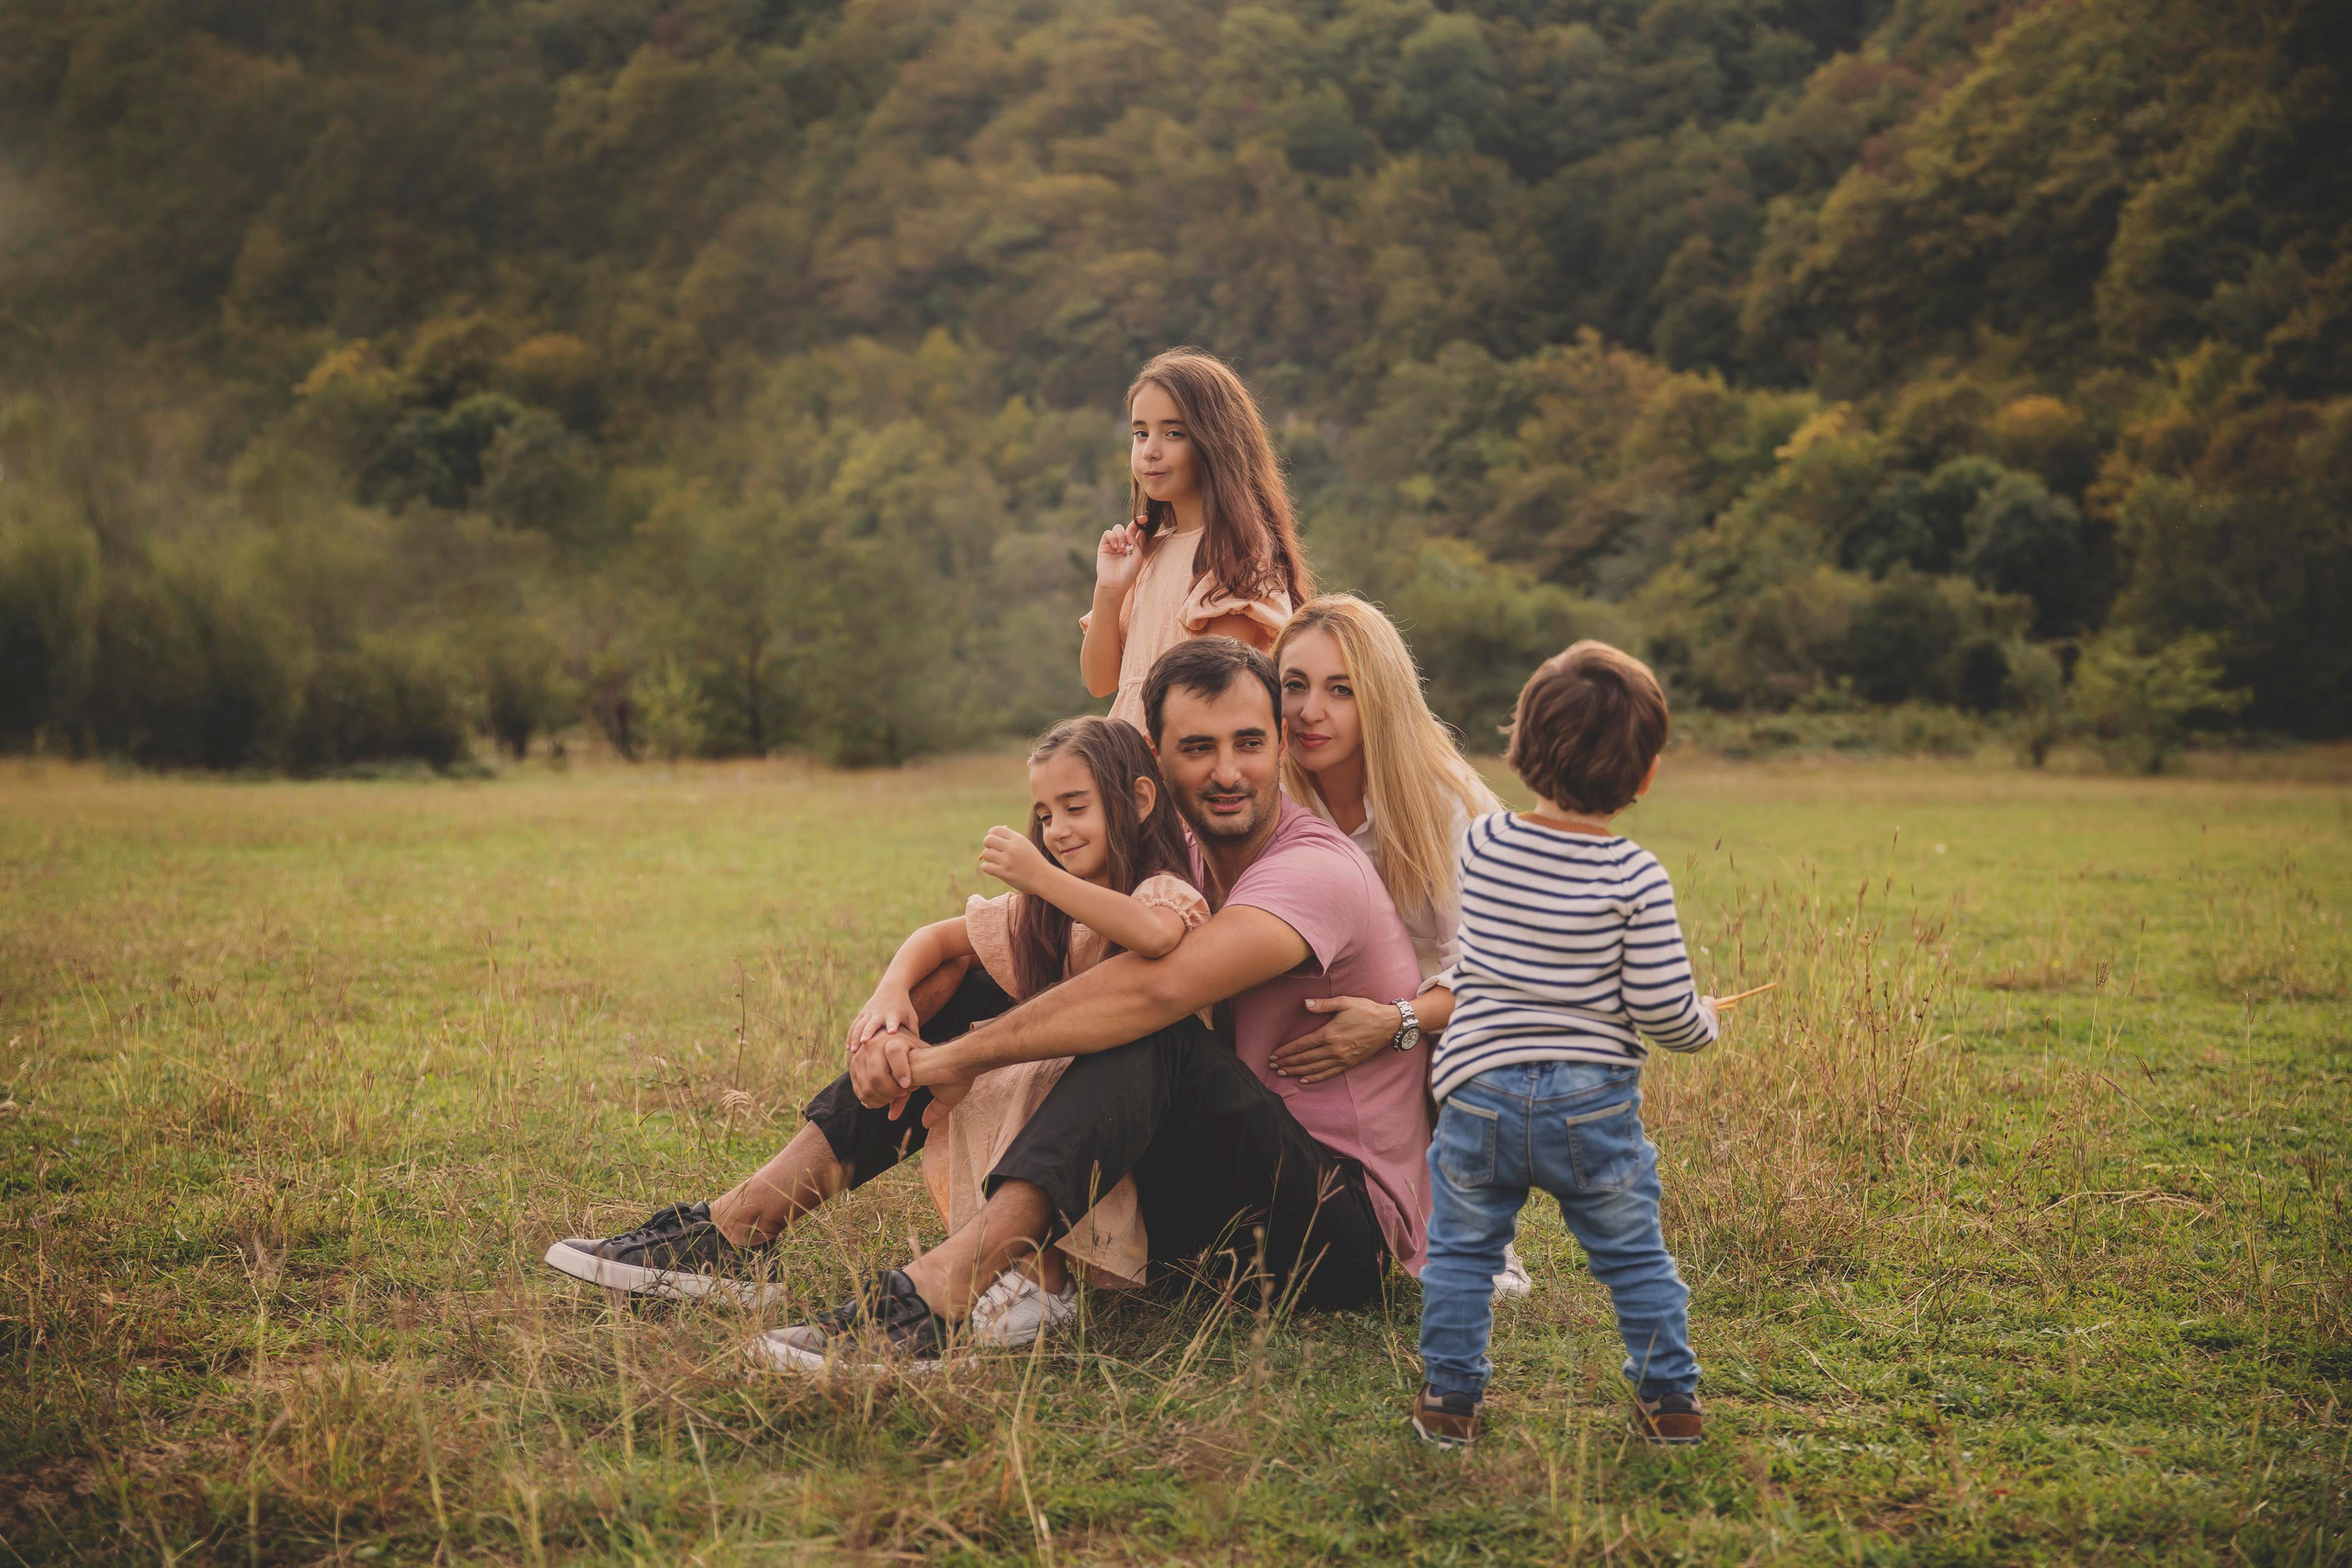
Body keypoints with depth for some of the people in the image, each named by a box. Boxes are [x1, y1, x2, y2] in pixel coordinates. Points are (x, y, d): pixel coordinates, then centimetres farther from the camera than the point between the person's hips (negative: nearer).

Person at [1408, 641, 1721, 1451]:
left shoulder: (1480, 844, -3)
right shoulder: (1635, 878, -13)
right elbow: (1664, 1010, -11)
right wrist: (1705, 1022, 10)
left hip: (1480, 1090, 2)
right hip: (1594, 1103, -1)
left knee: (1461, 1248, 17)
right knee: (1635, 1256, 16)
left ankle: (1450, 1395, 19)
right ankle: (1669, 1398, 23)